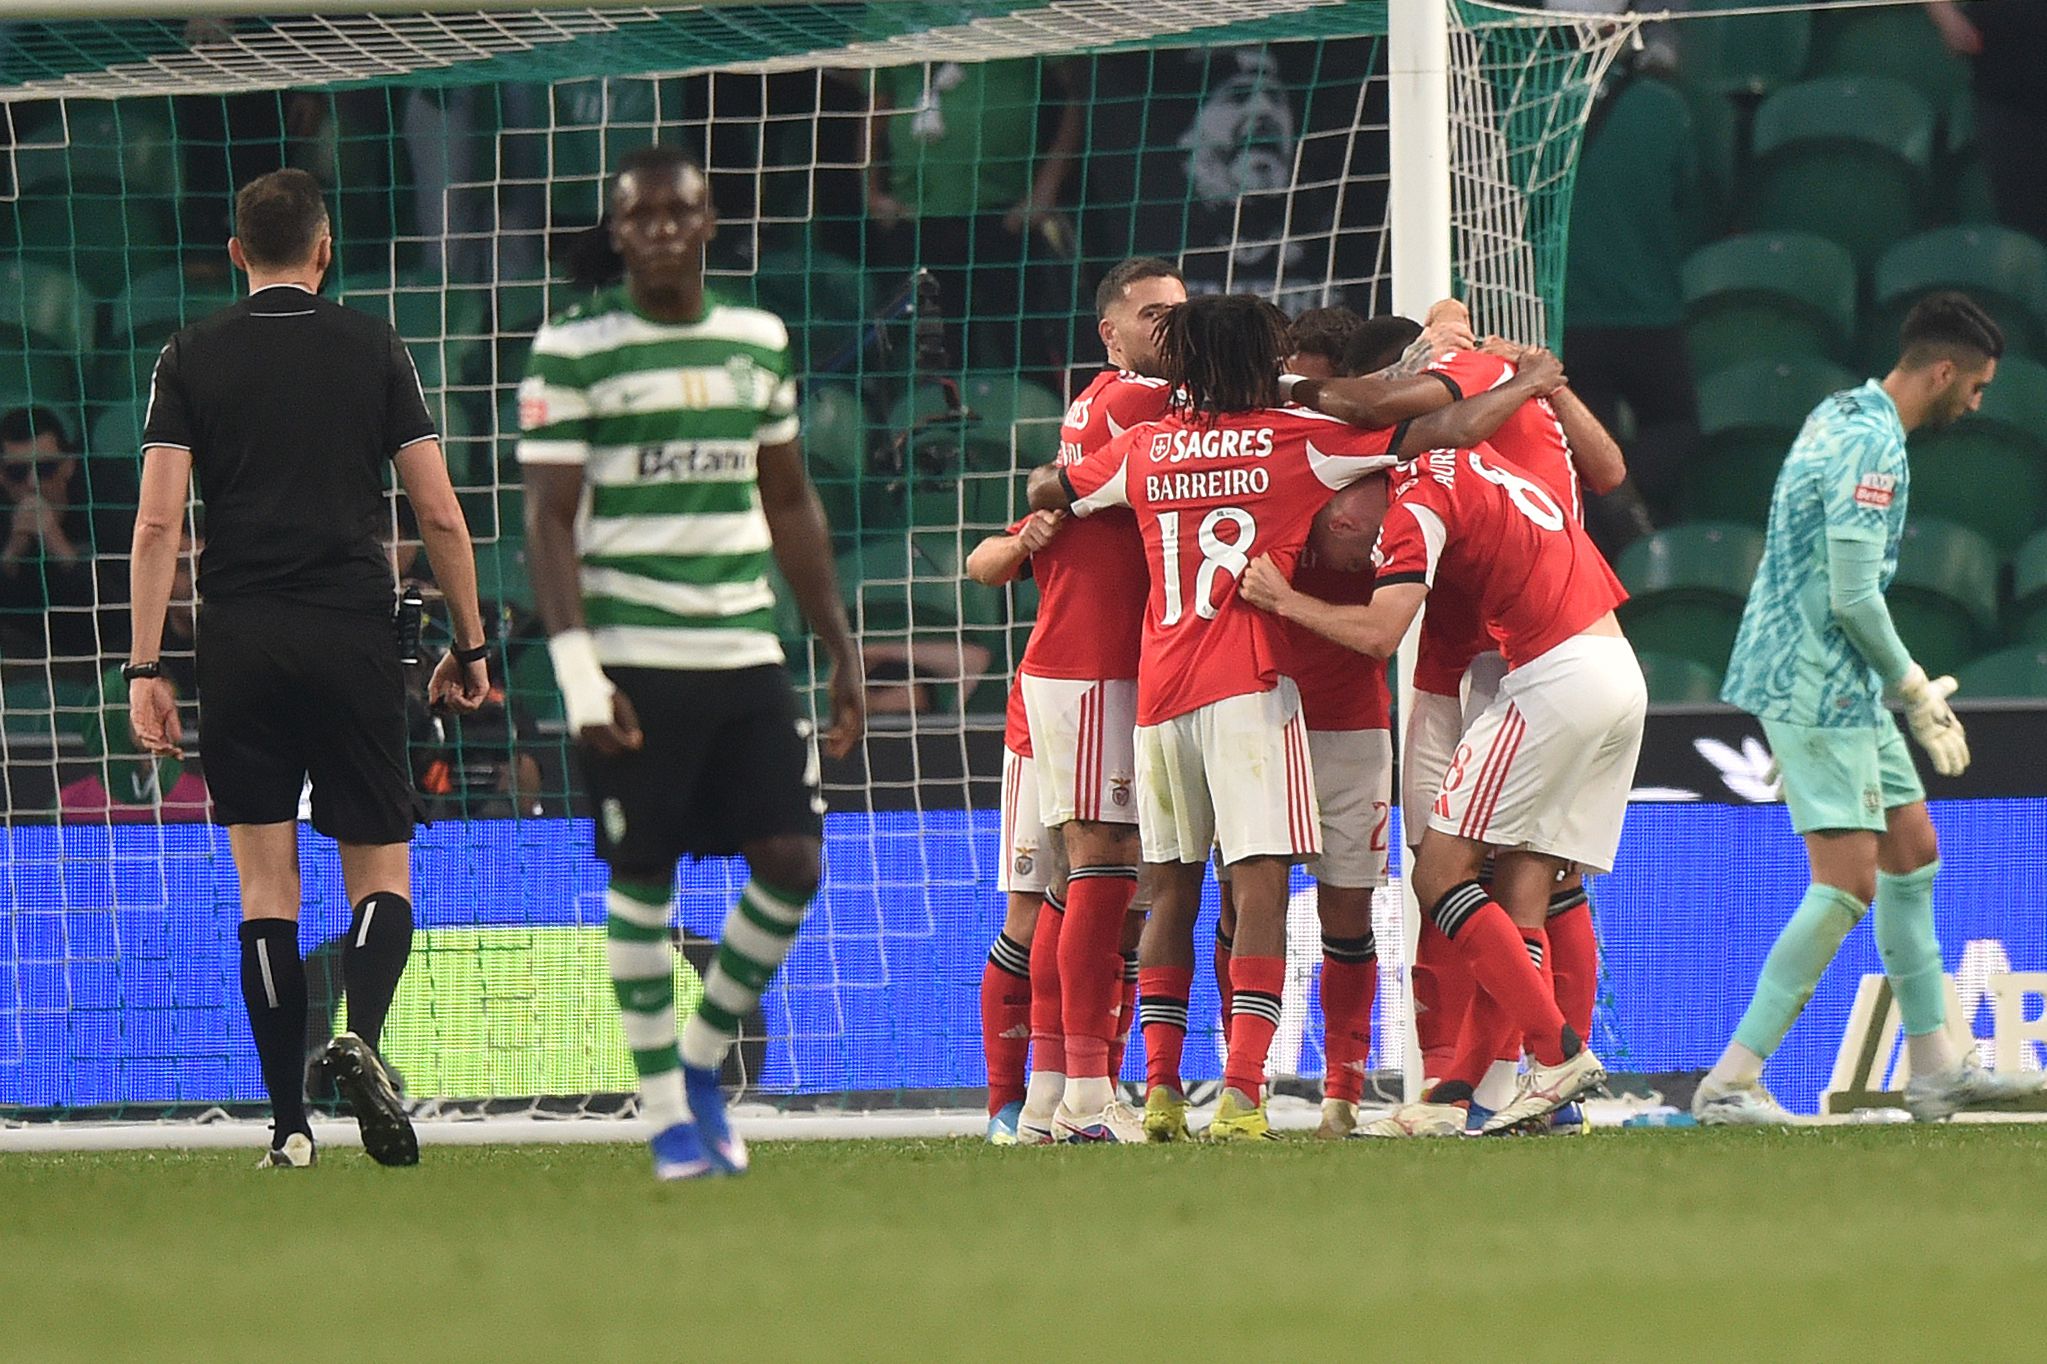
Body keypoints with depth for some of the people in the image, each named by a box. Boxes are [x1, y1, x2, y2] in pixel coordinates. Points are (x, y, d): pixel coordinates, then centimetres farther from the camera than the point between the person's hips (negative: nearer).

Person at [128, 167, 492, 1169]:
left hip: (240, 640, 0)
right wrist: (469, 645, 12)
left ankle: (289, 1125, 0)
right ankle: (361, 1038, -22)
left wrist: (144, 669, -3)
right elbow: (439, 512, 3)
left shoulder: (191, 359, 5)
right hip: (353, 636, 0)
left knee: (265, 885, 4)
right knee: (381, 869, 7)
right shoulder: (373, 349, 5)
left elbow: (158, 520, -3)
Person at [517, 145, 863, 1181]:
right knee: (642, 881, 0)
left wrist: (841, 649, 18)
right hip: (633, 659, -4)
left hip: (747, 655, 5)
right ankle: (666, 1109, 9)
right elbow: (549, 520, -6)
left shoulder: (758, 341, 12)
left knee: (793, 861, -3)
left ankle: (705, 1058, 17)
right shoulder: (573, 352, -4)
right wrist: (576, 670, -15)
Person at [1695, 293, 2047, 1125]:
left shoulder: (1840, 418, 14)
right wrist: (1912, 687, -9)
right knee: (1846, 884, -12)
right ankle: (1730, 1082, -13)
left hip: (1841, 691, 11)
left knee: (1912, 853, 16)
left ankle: (1934, 1068, 22)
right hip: (1819, 690, -11)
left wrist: (1910, 688, 19)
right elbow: (1853, 597, -23)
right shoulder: (1872, 447, -19)